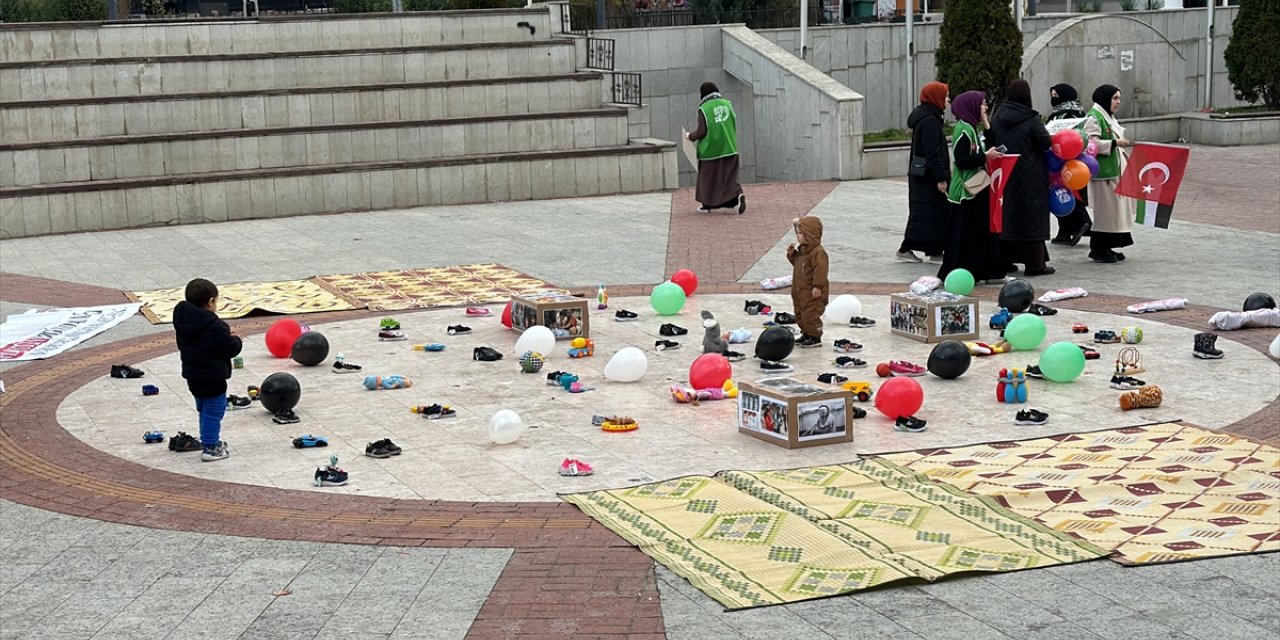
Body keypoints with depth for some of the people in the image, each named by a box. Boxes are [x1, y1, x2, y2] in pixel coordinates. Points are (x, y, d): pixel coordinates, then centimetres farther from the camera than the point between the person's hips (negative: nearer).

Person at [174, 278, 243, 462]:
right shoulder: (215, 326, -23)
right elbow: (230, 349, -21)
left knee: (204, 410, 22)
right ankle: (211, 448, 6)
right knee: (213, 412, 3)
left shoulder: (182, 322, 2)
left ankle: (211, 441, 34)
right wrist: (235, 339, 2)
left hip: (192, 376, 8)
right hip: (213, 378, -8)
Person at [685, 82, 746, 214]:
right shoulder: (727, 104, 3)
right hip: (729, 148, 3)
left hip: (710, 149, -3)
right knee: (729, 176, 6)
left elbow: (701, 131, -10)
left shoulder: (703, 109, -9)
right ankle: (738, 195, -19)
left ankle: (707, 204, 22)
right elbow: (734, 126, 7)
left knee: (708, 177, 11)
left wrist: (690, 136, 9)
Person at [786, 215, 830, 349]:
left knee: (810, 315, -8)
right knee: (800, 314, 17)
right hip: (801, 291, 10)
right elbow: (797, 263, 24)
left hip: (813, 292, -10)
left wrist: (817, 286, -28)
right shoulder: (802, 250, 11)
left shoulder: (818, 252, -20)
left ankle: (815, 338, 1)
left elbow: (820, 269, -25)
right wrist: (791, 254, 6)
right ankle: (806, 335, 29)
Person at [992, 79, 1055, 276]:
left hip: (1004, 176, 5)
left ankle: (1005, 260, 16)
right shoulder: (1031, 119, -14)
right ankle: (1035, 264, 1)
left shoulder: (998, 117, 2)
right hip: (1029, 176, -5)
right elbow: (1046, 143, -13)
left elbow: (993, 141, 9)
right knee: (1031, 216, 0)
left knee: (1007, 215, 13)